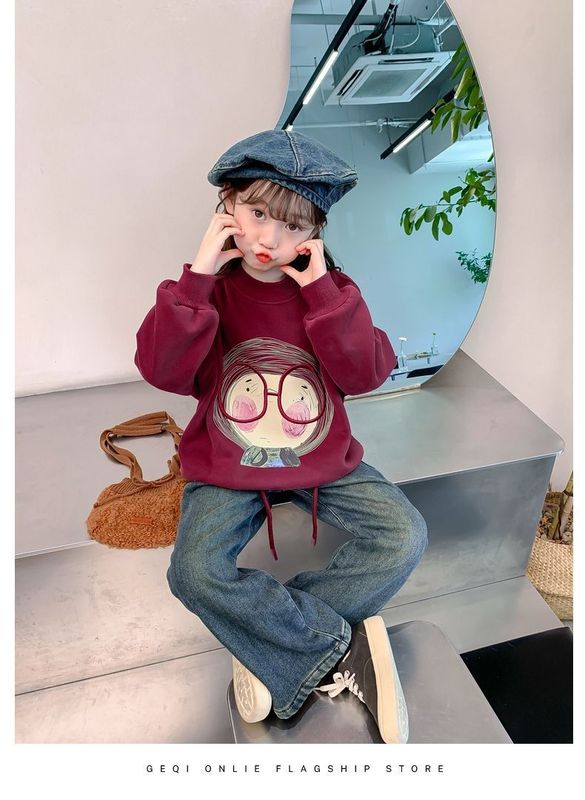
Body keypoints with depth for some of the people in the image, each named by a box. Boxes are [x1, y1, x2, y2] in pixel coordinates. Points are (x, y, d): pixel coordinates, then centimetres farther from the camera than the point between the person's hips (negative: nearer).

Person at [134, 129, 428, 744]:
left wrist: (322, 289, -18)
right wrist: (199, 275, -22)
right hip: (227, 467, -1)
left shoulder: (327, 287, 1)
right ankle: (345, 650, -8)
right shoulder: (208, 287, -3)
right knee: (194, 572, -24)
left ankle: (274, 643, -6)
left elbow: (366, 375, -11)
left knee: (405, 537, -15)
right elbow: (161, 370, -17)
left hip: (324, 460, 2)